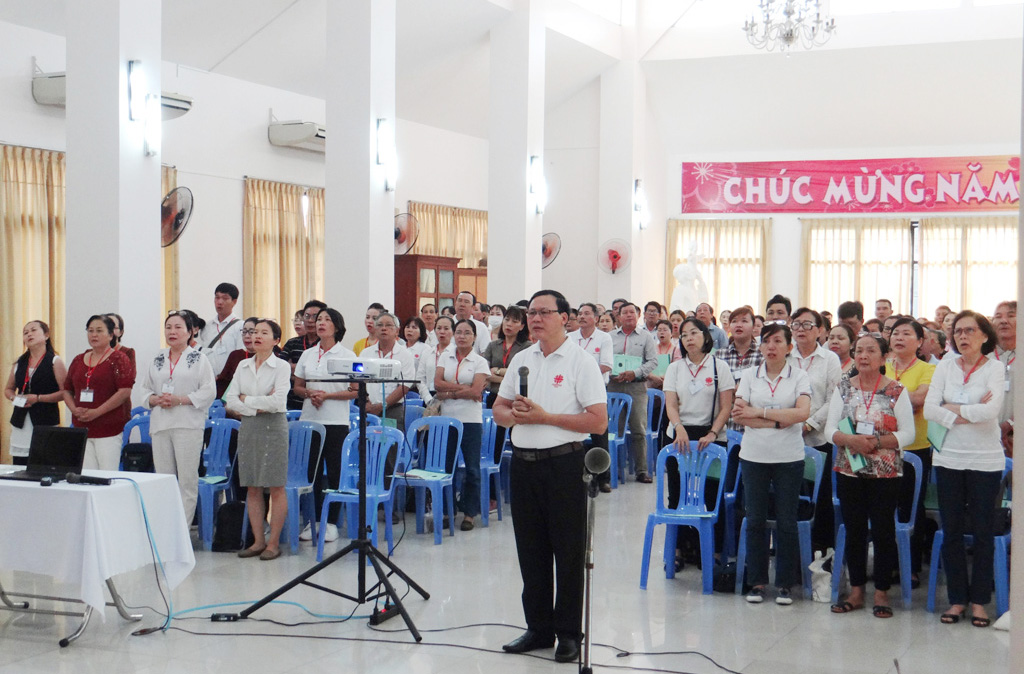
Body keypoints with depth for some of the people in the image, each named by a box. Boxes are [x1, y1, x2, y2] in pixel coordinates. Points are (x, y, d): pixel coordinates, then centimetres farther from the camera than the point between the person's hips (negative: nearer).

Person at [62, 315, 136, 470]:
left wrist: (96, 412, -15)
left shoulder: (118, 359, -1)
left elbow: (125, 392, -11)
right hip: (82, 429, 5)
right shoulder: (78, 360, 17)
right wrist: (74, 409, -1)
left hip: (109, 430, -5)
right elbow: (67, 390, 20)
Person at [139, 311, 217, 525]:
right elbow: (145, 390, 17)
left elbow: (208, 392, -5)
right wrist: (156, 400, -5)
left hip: (188, 425, -5)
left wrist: (179, 400, -14)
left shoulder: (199, 359, 2)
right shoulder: (157, 360, 17)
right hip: (160, 425, 5)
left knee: (187, 479, -5)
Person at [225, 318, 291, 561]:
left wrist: (246, 399, -6)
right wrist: (257, 407, -10)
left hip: (273, 427, -5)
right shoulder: (243, 366, 11)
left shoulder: (281, 366, -3)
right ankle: (258, 541, 14)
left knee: (276, 487, -2)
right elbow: (230, 400, 3)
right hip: (248, 427, 5)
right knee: (252, 488, 6)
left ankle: (273, 543, 5)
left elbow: (277, 401, -15)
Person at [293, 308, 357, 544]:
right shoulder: (307, 355, 11)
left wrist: (327, 395, -15)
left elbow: (355, 391, -5)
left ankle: (331, 522, 7)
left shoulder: (347, 355, -1)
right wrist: (309, 394, -6)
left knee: (335, 471, -1)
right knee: (311, 471, 5)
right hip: (309, 420, 4)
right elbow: (297, 387, 15)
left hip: (336, 422, -4)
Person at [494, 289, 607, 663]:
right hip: (523, 462, 6)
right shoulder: (521, 359, 12)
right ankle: (538, 628, 23)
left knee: (568, 552, 2)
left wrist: (545, 416, -16)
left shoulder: (581, 362, -6)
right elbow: (498, 408, 16)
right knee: (531, 550, 12)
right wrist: (514, 415, -7)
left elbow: (598, 421, -13)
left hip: (564, 464, -6)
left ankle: (569, 633, 11)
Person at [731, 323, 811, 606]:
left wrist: (760, 412, -12)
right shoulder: (749, 375, 6)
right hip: (754, 455, 2)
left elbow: (802, 413, -14)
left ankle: (785, 584, 12)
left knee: (786, 523, 2)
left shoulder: (799, 376, 2)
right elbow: (739, 415, -6)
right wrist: (779, 420, -13)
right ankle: (757, 582, 15)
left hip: (789, 458, -1)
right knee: (755, 520, 5)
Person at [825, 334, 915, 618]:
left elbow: (908, 433, -6)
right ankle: (856, 592, 19)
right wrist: (851, 440, -18)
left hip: (886, 474, -3)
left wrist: (877, 441, -19)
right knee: (854, 531, 8)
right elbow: (830, 429, 1)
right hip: (849, 472, 3)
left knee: (883, 531, 0)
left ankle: (881, 593, 12)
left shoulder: (897, 391, -2)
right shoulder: (843, 389, 6)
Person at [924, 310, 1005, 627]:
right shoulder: (945, 366, 5)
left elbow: (990, 411, -18)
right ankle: (957, 598, 16)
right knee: (951, 531, 6)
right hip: (948, 458, 3)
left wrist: (952, 408, -10)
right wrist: (969, 414, -13)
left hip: (985, 460, -2)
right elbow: (929, 410, -5)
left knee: (983, 532, 3)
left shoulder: (995, 368, -3)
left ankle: (979, 600, 14)